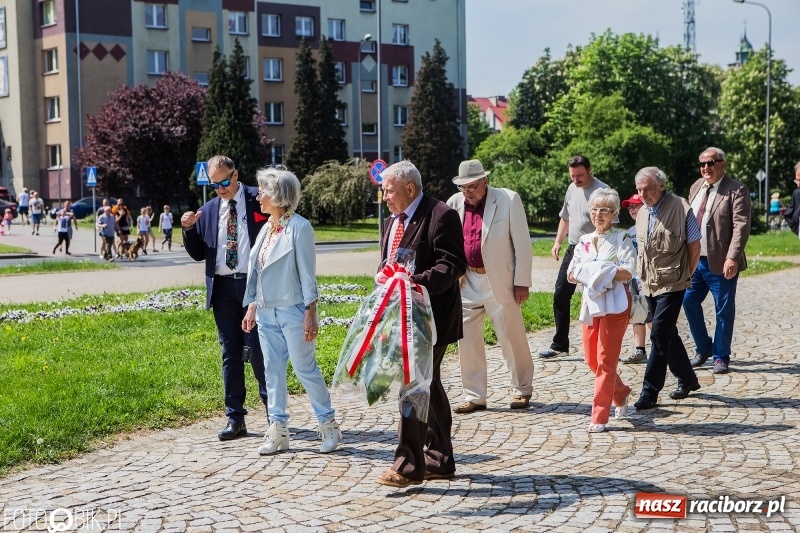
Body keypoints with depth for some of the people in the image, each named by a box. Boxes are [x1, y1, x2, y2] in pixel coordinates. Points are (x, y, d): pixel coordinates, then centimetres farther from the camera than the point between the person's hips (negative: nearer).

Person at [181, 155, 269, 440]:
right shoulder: (208, 210, 13)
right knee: (230, 353, 7)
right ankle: (235, 418, 13)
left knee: (260, 351, -1)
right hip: (223, 288, 4)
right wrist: (188, 229, -1)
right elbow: (197, 254, 15)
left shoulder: (258, 199, 0)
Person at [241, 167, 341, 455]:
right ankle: (277, 430, 15)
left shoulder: (298, 227, -10)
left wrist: (310, 313, -15)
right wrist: (252, 306, 13)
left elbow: (307, 272, -12)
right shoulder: (266, 228, 11)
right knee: (273, 372, 9)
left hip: (293, 311, -7)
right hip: (266, 312, 7)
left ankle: (328, 425, 11)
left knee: (305, 369, -2)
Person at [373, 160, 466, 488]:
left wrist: (419, 283, -31)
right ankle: (439, 461, 23)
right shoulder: (392, 222, 17)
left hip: (429, 317, -9)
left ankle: (409, 466, -6)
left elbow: (453, 264, -19)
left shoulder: (440, 215, -12)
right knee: (428, 388, 14)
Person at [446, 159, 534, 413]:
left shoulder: (508, 200, -7)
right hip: (467, 282, 4)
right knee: (467, 340, 5)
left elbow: (522, 243, -7)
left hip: (500, 282, -4)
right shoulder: (454, 204, 3)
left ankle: (522, 390, 23)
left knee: (512, 338, 5)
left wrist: (522, 282, -9)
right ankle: (474, 396, 15)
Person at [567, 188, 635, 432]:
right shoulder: (584, 241, 12)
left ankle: (600, 416, -2)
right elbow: (571, 275, 8)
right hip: (591, 302, 6)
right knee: (591, 357, 9)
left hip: (614, 304, -6)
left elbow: (628, 272, -14)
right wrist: (590, 272, -12)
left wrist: (594, 270, -15)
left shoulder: (621, 238, -3)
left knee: (606, 359, -6)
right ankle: (620, 394, 34)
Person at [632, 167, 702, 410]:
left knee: (659, 335, -11)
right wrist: (642, 275, 12)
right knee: (668, 335, 15)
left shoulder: (681, 209, -10)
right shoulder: (643, 213, 10)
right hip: (650, 284, 7)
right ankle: (687, 380, 31)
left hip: (672, 284, -7)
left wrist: (684, 276, -1)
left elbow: (694, 247, -5)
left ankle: (650, 392, -9)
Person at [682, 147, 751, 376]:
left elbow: (741, 226, -17)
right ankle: (703, 349, 28)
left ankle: (721, 357, 15)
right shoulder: (696, 187, 11)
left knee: (724, 311, 3)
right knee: (689, 302, 11)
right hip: (695, 260, 7)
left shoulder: (736, 190, -10)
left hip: (720, 263, -6)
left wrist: (732, 257, -25)